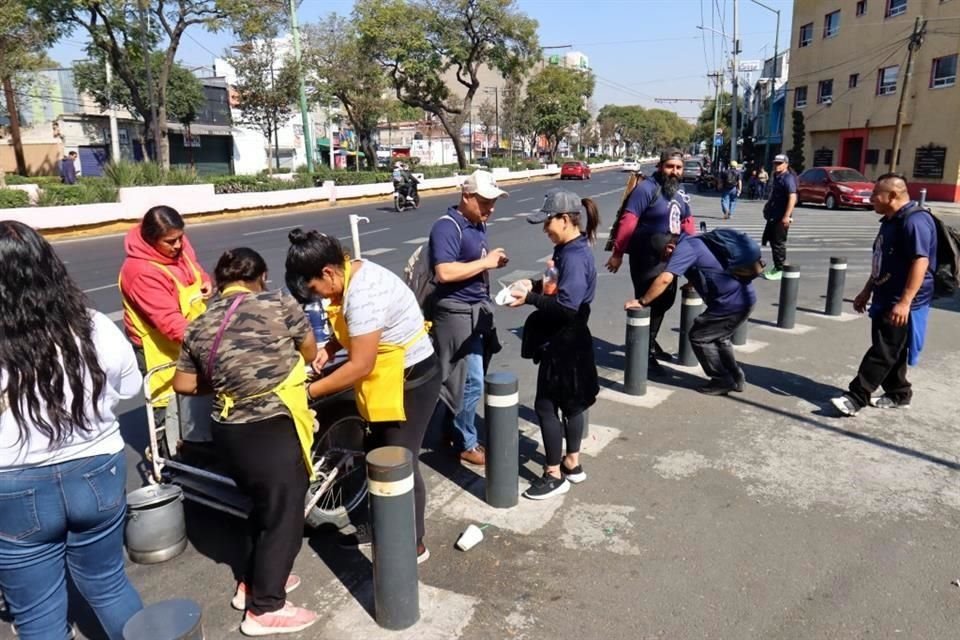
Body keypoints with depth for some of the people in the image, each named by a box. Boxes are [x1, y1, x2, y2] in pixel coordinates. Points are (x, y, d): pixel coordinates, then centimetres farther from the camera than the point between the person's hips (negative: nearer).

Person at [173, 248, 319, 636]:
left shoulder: (200, 325, 4)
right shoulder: (278, 304, -9)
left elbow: (184, 385, 11)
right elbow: (310, 353, 3)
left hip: (229, 431, 6)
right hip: (273, 430, -6)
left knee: (263, 508, 26)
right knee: (283, 516, 10)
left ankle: (251, 583, 41)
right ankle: (264, 609, 21)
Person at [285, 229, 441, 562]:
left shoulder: (362, 294, -30)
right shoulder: (352, 274, -1)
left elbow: (360, 365, -27)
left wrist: (310, 391, -18)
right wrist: (329, 348, -1)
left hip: (410, 380, -10)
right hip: (385, 380, 10)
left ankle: (412, 543, 21)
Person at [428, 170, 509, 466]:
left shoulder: (478, 224, 10)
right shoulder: (447, 227, -17)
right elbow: (444, 272, -28)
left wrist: (493, 262, 6)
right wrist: (485, 263, -21)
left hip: (478, 310, 9)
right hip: (457, 313, -9)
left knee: (463, 378, 17)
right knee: (471, 381, -1)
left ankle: (450, 431, 32)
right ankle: (466, 444, 16)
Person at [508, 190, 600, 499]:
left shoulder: (575, 257, -23)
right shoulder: (570, 250, 7)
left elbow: (566, 306, -30)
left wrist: (529, 298, -25)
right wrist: (534, 285, 3)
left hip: (564, 344, -10)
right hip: (565, 340, 10)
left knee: (546, 405, 0)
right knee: (571, 403, 19)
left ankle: (555, 475, 13)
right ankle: (572, 464, 33)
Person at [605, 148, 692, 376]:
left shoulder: (679, 192, 9)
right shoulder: (647, 188, -18)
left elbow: (686, 220, 21)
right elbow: (628, 221, -24)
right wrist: (618, 253, -26)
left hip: (669, 257, 9)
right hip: (646, 257, -9)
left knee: (664, 300, 20)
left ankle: (650, 342, 40)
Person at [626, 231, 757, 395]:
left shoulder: (684, 248, -14)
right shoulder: (693, 241, 15)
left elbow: (665, 279, -27)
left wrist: (642, 301, -21)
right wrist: (692, 284, 40)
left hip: (732, 301, -10)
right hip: (745, 297, 10)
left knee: (698, 336, 1)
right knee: (718, 337, 24)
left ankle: (722, 381, 10)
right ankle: (735, 377, 29)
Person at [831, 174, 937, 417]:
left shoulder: (915, 220, -19)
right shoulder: (890, 221, 14)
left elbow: (920, 262, -26)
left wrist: (905, 302, -30)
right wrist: (867, 291, 24)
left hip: (901, 304, -10)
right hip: (885, 299, 10)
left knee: (882, 352, -6)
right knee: (890, 352, 16)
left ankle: (856, 398, -5)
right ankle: (898, 395, 29)